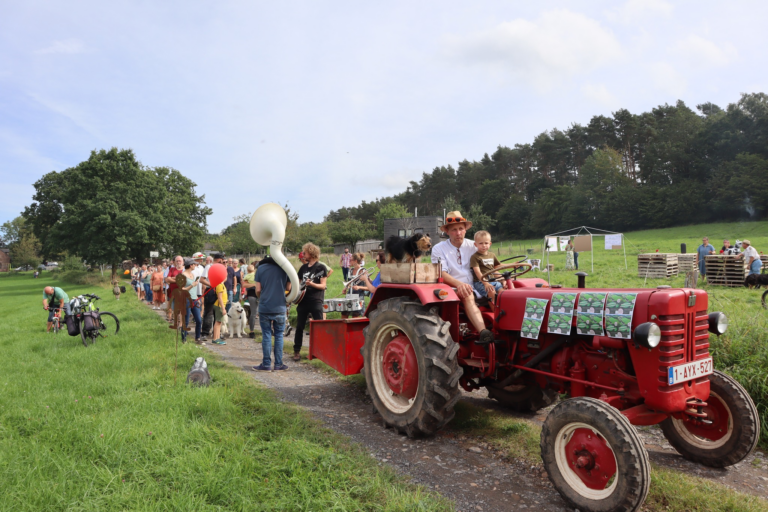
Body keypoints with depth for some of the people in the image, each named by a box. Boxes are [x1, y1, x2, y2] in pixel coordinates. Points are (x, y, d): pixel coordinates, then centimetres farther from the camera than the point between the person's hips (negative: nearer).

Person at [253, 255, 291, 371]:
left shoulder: (260, 268, 1)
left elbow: (258, 289, -1)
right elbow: (288, 288, 1)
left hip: (264, 307, 0)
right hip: (280, 308, 0)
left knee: (266, 336, 7)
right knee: (279, 335, 9)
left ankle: (266, 364, 9)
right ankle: (278, 364, 11)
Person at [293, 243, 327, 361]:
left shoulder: (320, 267, -2)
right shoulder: (303, 267, 15)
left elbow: (323, 285, -7)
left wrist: (312, 284, -24)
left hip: (316, 301, -5)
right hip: (303, 300, 5)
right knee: (299, 327, 5)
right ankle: (297, 351, 12)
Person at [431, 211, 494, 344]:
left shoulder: (473, 246, 16)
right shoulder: (438, 249, 5)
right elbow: (441, 273, -8)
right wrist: (459, 284, -27)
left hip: (473, 289, 4)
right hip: (451, 290, -4)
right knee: (467, 296, -37)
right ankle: (483, 333, -52)